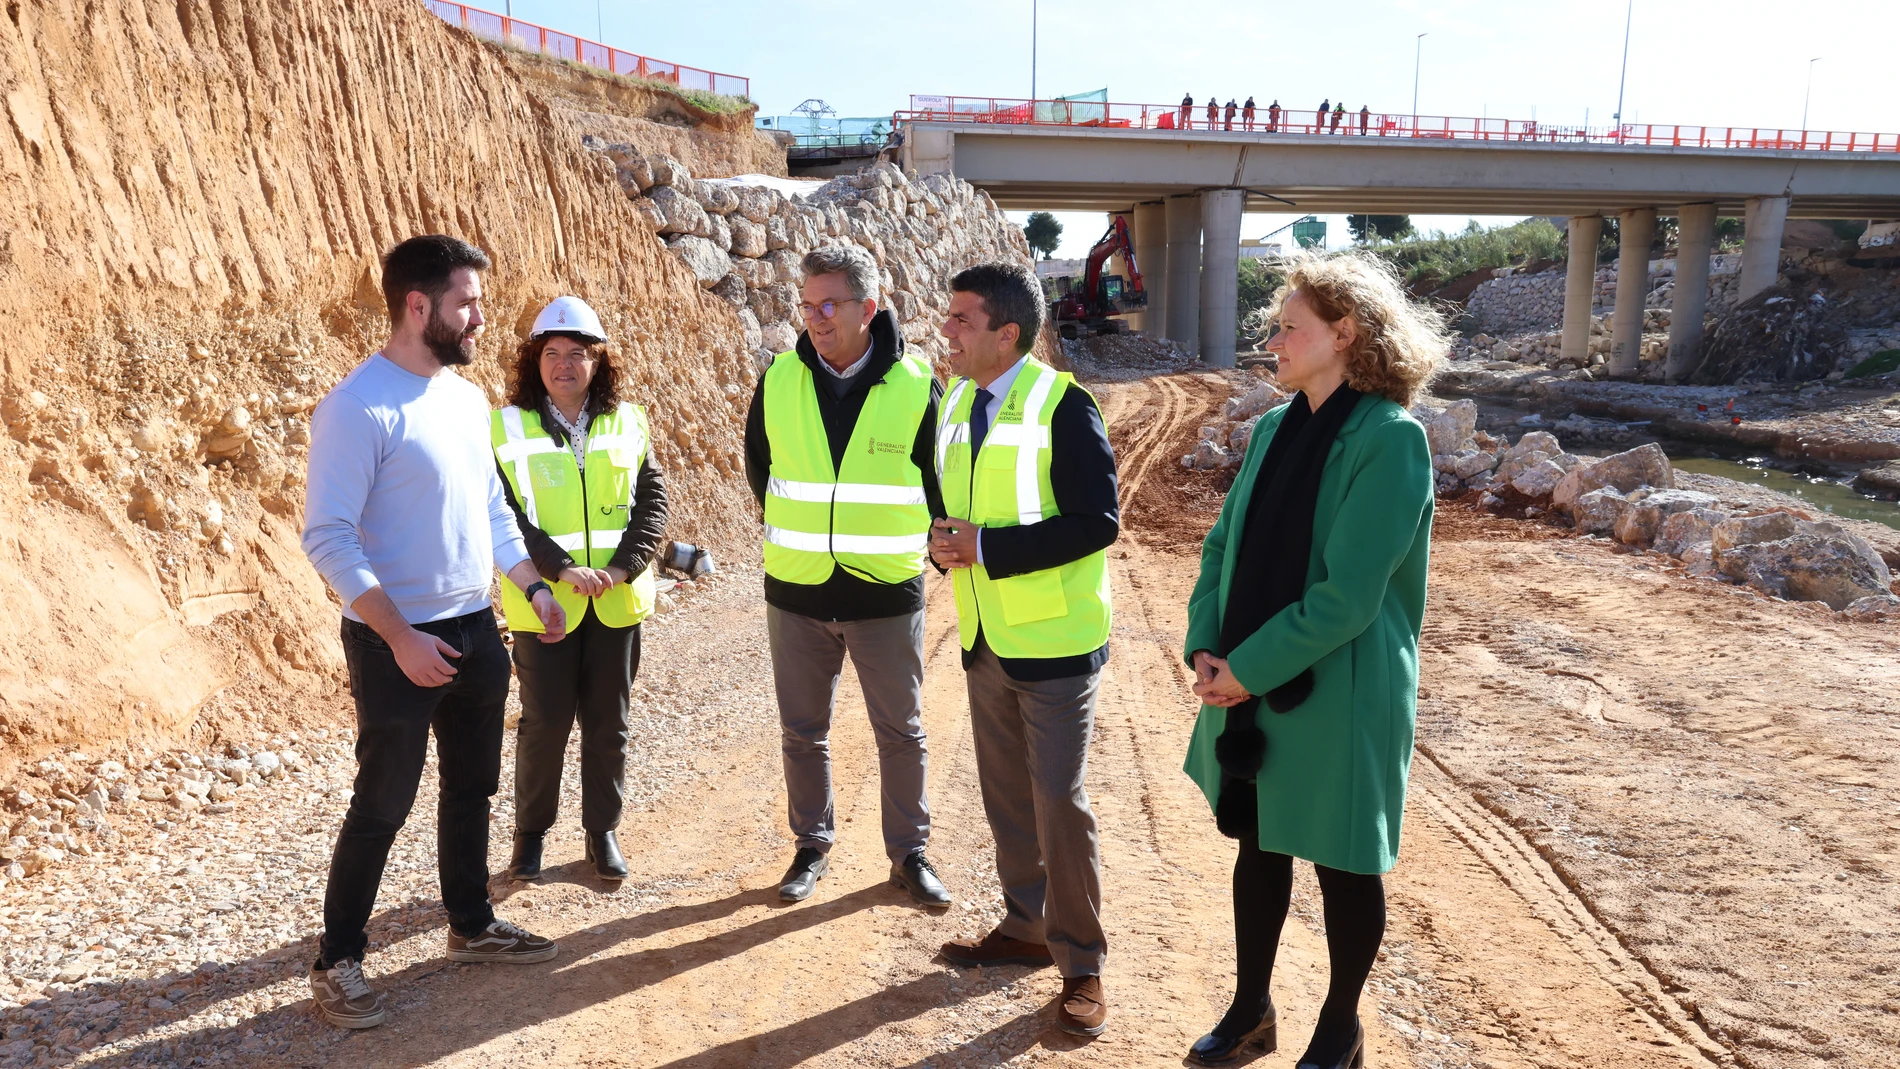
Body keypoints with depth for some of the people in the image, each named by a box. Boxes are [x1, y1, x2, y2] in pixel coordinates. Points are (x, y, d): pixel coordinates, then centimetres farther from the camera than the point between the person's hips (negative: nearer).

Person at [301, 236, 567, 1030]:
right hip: (396, 642, -7)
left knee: (472, 787, 18)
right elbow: (327, 538, -20)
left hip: (475, 630, 8)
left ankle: (472, 925, 35)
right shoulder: (359, 408, -18)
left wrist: (535, 588, 10)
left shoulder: (469, 398, 6)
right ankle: (337, 961, 21)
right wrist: (400, 637, -23)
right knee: (382, 805, 3)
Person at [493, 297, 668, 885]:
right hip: (543, 603, -2)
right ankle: (530, 832, 25)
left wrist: (623, 567, -13)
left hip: (617, 603, 3)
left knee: (608, 722, 11)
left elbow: (653, 501, 1)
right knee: (545, 722, 6)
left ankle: (603, 831, 26)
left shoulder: (627, 422, 4)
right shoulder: (508, 428, -4)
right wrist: (561, 570, -19)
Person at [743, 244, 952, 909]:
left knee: (901, 732, 10)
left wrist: (908, 543, 4)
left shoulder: (916, 386, -9)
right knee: (803, 731, 13)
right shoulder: (779, 382, -2)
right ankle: (812, 846, 31)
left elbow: (937, 480, 4)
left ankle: (909, 853, 27)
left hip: (887, 594, -2)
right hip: (796, 593, 2)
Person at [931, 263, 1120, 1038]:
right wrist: (944, 539, -8)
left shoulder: (1062, 405, -15)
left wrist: (987, 547, -23)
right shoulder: (954, 403, 8)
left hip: (1052, 641, -7)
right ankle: (1025, 929, 33)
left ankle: (1083, 966, 15)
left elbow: (1097, 522, -20)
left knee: (1058, 804, 0)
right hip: (985, 639, 7)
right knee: (1005, 796, 16)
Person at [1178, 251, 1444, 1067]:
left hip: (1336, 697, -6)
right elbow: (1224, 546, 7)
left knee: (1342, 866, 11)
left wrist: (1247, 668, -18)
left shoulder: (1390, 440, -17)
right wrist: (1206, 649, -6)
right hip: (1247, 687, 7)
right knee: (1257, 846, 18)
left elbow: (1347, 595, -22)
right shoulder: (1275, 428, 4)